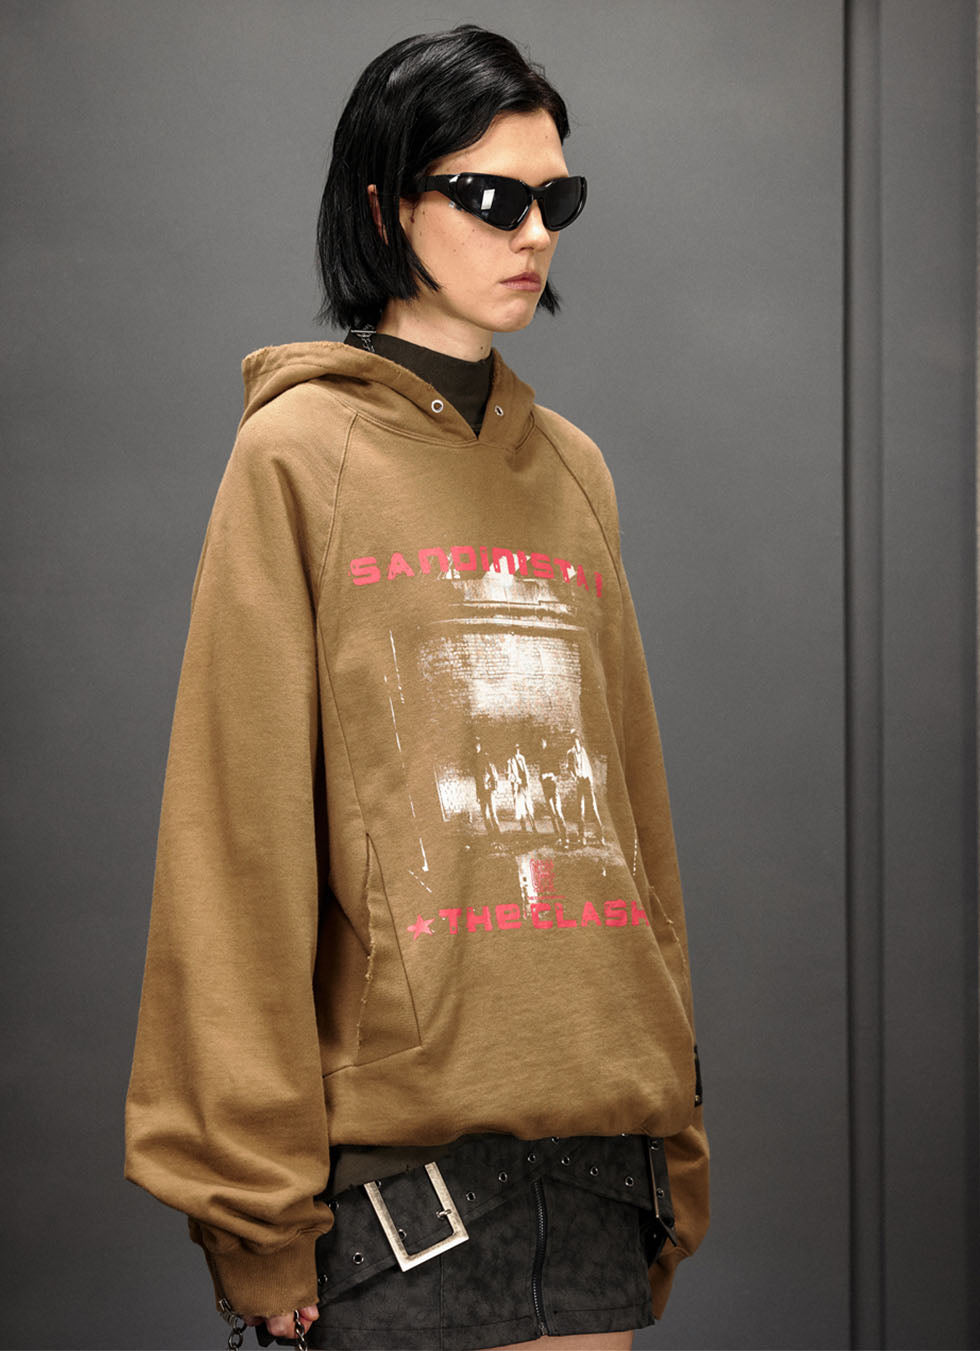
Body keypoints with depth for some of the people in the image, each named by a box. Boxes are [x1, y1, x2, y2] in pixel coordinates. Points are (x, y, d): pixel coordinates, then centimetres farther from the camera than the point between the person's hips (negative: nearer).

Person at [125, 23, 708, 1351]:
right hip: (401, 1138, -5)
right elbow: (240, 837, -7)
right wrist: (257, 1207, -11)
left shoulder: (573, 469, 13)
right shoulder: (301, 455, -3)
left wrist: (671, 1135, 12)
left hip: (599, 1141, 5)